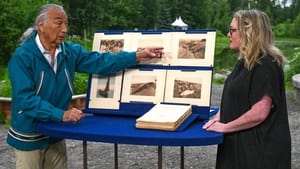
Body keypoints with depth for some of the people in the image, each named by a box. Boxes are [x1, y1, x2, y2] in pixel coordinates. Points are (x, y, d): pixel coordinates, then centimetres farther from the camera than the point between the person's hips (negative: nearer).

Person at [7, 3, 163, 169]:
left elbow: (100, 62, -7)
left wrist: (137, 56, -15)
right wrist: (61, 114, -33)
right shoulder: (22, 56, -19)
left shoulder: (70, 51, -2)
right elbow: (25, 99, -25)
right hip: (29, 137, -5)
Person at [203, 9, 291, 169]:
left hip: (260, 146, -9)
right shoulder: (245, 61, 10)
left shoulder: (266, 66, -21)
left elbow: (259, 113, -26)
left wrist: (225, 127, -17)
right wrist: (218, 116, 1)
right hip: (239, 140, 9)